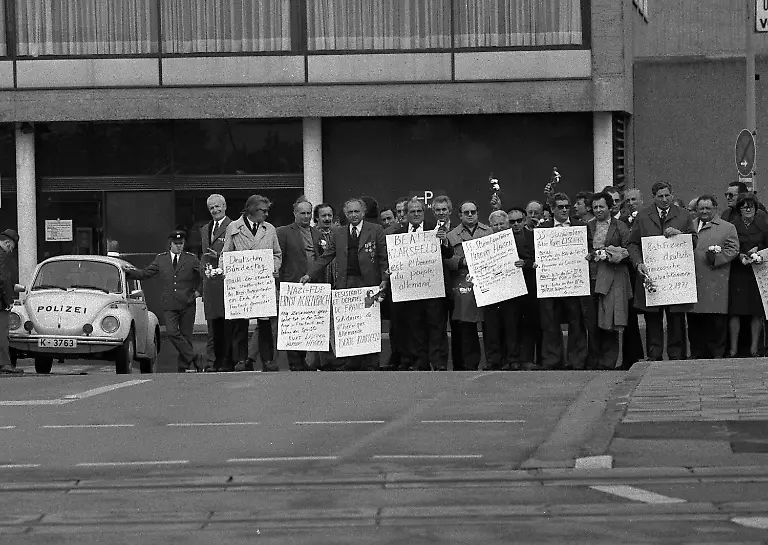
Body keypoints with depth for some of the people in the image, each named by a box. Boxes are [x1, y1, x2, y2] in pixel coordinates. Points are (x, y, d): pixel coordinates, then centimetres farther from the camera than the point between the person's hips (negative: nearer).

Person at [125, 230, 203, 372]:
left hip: (187, 304, -1)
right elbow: (145, 273, 13)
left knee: (186, 335, 1)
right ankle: (194, 358, -14)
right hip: (169, 305, 1)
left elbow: (204, 276, 14)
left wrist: (198, 291, 4)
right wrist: (130, 271, 1)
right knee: (172, 332, -18)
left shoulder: (191, 259, 6)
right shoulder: (161, 259, 11)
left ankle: (183, 366, 10)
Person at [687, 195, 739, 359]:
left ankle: (716, 355, 3)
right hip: (693, 282, 3)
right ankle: (697, 355, 12)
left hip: (716, 284, -3)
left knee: (716, 323, -4)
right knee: (694, 321, 4)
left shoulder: (728, 228, 7)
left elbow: (733, 250, -1)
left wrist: (716, 257, -15)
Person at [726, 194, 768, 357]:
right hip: (737, 273, -2)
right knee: (735, 310, -6)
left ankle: (754, 347, 7)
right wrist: (740, 257, -15)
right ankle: (733, 348, -2)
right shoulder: (732, 225, 2)